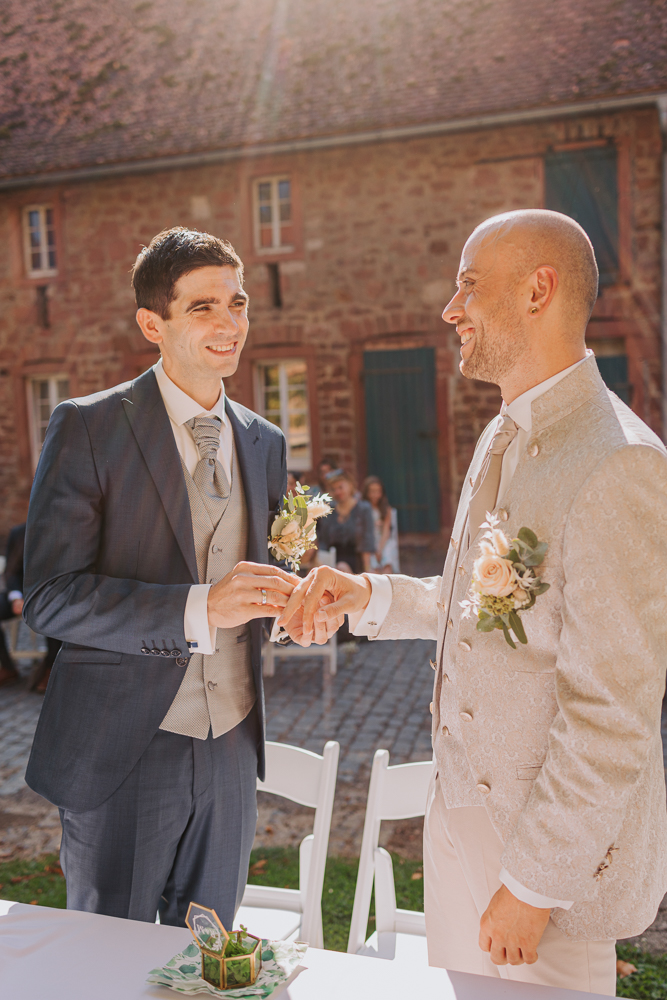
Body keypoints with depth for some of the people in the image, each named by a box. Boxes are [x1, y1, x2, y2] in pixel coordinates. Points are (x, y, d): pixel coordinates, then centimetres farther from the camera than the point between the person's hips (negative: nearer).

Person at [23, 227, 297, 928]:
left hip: (231, 748, 5)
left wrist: (287, 593, -7)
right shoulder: (87, 428, -10)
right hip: (121, 751, -4)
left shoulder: (265, 443, 8)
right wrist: (199, 608, -25)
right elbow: (50, 597, -16)